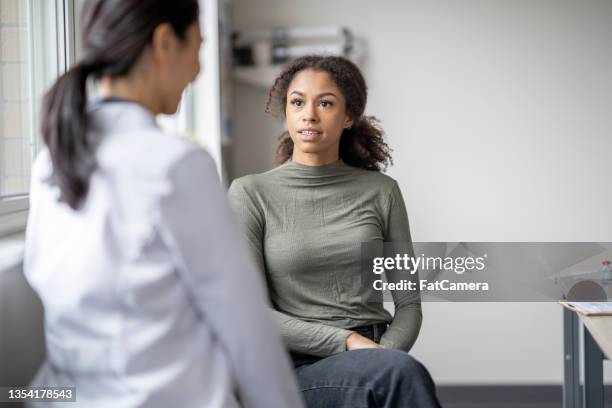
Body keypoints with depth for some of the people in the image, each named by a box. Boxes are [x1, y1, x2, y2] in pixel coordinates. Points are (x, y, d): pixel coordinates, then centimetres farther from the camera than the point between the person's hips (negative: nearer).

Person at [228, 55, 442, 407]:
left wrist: (382, 356, -12)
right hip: (299, 368, -3)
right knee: (402, 372, -32)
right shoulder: (251, 193, 1)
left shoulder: (381, 191, 7)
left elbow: (408, 301, 9)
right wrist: (347, 342, -14)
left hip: (375, 360, 3)